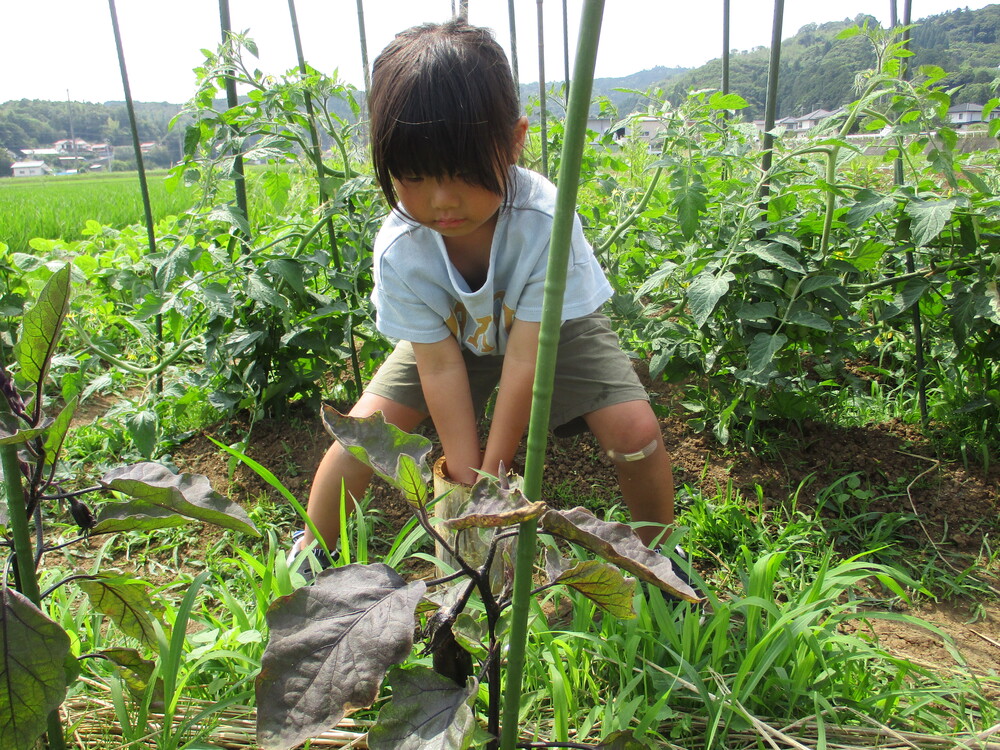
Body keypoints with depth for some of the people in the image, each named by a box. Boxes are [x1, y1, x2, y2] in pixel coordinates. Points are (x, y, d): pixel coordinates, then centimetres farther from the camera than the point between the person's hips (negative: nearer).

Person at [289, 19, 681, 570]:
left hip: (551, 331, -1)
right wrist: (466, 481, -23)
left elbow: (526, 356, -32)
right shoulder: (400, 250, -29)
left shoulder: (544, 222, -37)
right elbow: (440, 365, -23)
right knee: (366, 427, -14)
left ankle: (656, 555, 10)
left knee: (636, 430, -20)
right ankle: (311, 548, 12)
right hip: (452, 336, 2)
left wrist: (493, 473, -25)